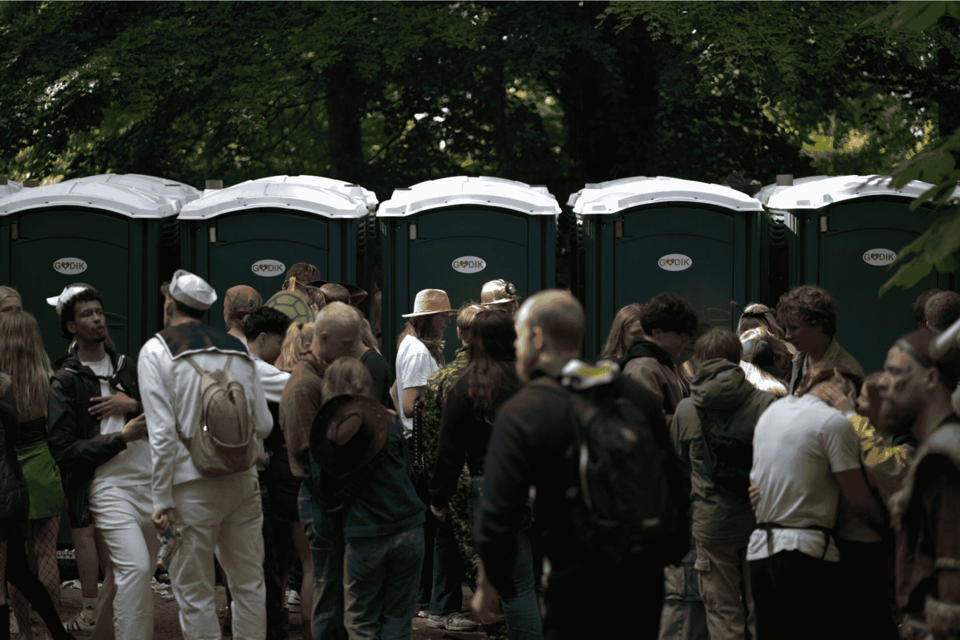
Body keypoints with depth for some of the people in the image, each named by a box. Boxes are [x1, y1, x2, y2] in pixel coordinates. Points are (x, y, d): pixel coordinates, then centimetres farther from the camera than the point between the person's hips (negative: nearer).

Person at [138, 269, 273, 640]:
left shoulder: (157, 350, -4)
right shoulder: (238, 349, 10)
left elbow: (162, 433, -11)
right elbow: (263, 426, 9)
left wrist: (162, 501, -8)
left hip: (193, 484, -4)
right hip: (243, 479, 4)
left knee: (194, 591, 3)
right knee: (248, 584, 14)